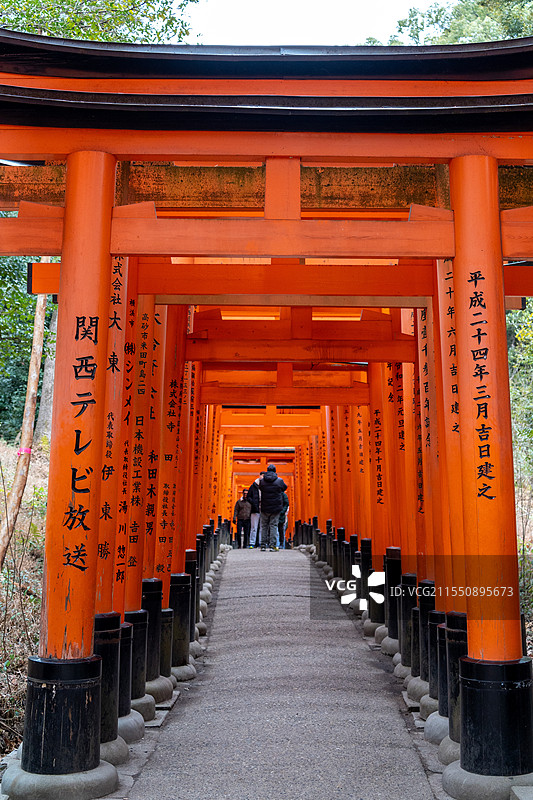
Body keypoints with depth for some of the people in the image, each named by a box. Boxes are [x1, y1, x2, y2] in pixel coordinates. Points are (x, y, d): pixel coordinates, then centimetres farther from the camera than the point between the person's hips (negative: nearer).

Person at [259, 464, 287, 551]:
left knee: (264, 526, 10)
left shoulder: (262, 481, -2)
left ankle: (263, 545, 9)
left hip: (264, 508, 1)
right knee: (273, 526, 3)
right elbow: (284, 488, 12)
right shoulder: (279, 480, -5)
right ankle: (272, 545, -2)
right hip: (276, 508, -1)